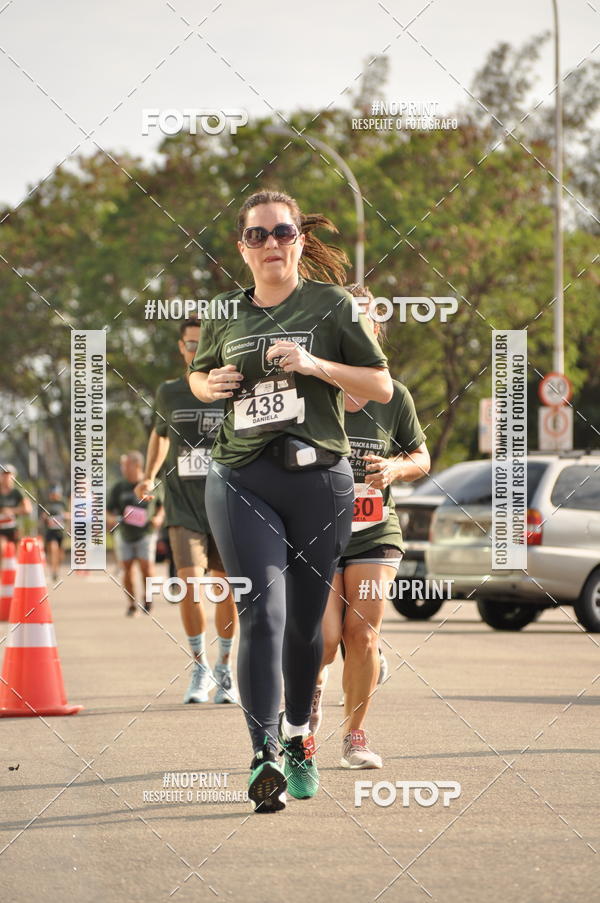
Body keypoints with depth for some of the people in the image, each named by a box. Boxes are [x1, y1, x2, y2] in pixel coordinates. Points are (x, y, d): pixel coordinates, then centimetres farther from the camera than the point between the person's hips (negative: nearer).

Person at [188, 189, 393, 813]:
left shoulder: (331, 304, 3)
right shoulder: (226, 312, 12)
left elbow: (382, 387, 3)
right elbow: (197, 375, 29)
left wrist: (315, 364, -11)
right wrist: (210, 385, 5)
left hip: (318, 478, 0)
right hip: (240, 480, 1)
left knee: (304, 619, 9)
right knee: (263, 608, -16)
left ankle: (298, 736, 32)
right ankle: (264, 757, -22)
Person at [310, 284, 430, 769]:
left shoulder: (394, 397, 3)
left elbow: (422, 458, 15)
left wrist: (396, 468, -6)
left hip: (376, 534, 2)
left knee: (362, 636, -4)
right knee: (325, 638, -15)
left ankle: (356, 734, 14)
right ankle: (312, 685, 18)